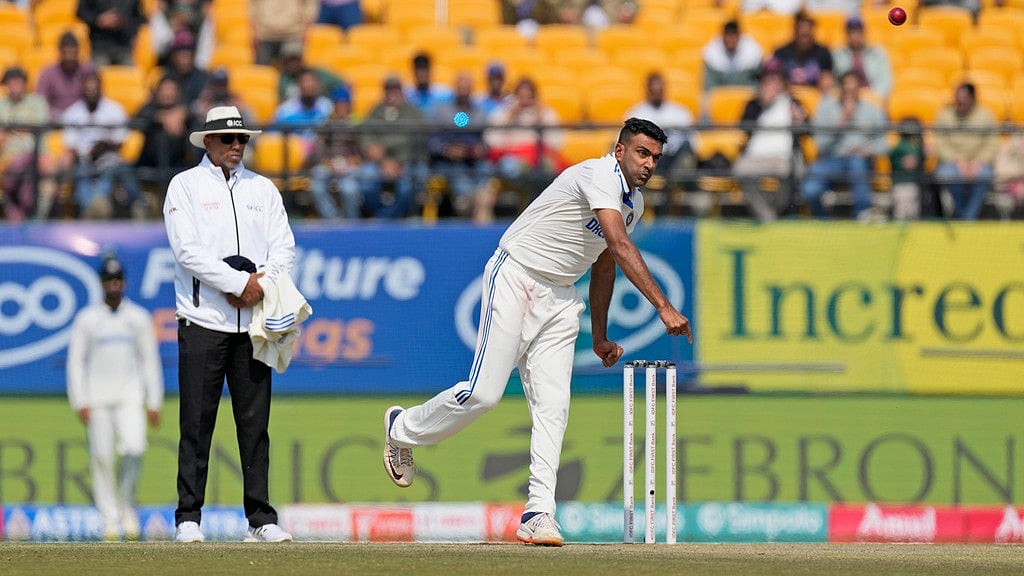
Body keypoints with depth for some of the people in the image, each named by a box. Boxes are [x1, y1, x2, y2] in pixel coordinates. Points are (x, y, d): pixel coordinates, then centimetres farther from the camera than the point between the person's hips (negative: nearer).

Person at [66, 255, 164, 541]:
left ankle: (126, 505, 2)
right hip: (97, 399, 0)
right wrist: (80, 402, -7)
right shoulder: (86, 319, 4)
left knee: (134, 448, -19)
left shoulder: (139, 318, 7)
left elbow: (151, 361, 9)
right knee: (101, 457, -3)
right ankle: (110, 518, 3)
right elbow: (75, 361, 3)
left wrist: (154, 402, 3)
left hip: (130, 398, 0)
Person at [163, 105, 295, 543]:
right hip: (203, 321, -3)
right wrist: (241, 283, -13)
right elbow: (188, 251, -8)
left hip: (253, 322, 3)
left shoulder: (262, 189, 16)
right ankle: (188, 518, -2)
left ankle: (261, 519, 4)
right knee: (197, 423, -4)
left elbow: (284, 248, 9)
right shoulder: (185, 186, 4)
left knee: (255, 423, 2)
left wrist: (261, 285, -9)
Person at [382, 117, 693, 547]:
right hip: (515, 280, -8)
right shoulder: (599, 176, -20)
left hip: (559, 298, 8)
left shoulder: (633, 203, 10)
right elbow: (621, 247, -32)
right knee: (483, 394, -10)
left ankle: (539, 512, -10)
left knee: (552, 405, -6)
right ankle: (403, 427, 16)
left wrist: (600, 337, 23)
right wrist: (664, 308, -38)